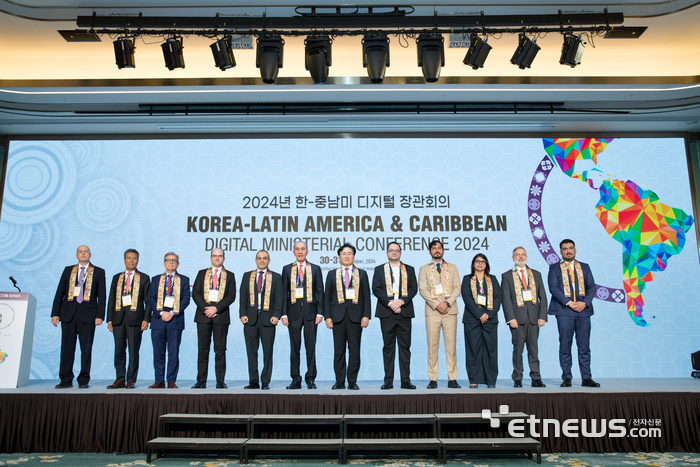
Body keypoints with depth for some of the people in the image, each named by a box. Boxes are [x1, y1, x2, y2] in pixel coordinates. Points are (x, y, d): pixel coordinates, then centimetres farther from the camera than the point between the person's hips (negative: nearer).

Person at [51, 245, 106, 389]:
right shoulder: (68, 270, 14)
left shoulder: (98, 272, 8)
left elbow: (102, 295, 3)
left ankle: (84, 380, 8)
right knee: (67, 348, 3)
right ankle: (66, 380, 13)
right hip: (68, 313, 2)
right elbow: (59, 293, 11)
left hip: (87, 314, -2)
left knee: (86, 348, 0)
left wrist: (100, 315, -6)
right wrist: (55, 313, 2)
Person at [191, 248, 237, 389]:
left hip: (221, 315, -1)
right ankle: (201, 381, 8)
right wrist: (205, 309, -8)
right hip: (203, 315, 1)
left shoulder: (230, 275, 10)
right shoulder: (202, 273, 15)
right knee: (202, 349, 2)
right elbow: (195, 293, 6)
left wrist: (216, 308, -11)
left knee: (220, 350, 0)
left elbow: (231, 296, 0)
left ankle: (220, 381, 4)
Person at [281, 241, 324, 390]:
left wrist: (320, 312, -3)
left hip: (310, 311, 0)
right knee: (294, 347, 3)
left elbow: (320, 292, 7)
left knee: (311, 347, 1)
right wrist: (283, 313, -1)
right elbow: (284, 292, 7)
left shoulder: (315, 269, 9)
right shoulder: (287, 269, 11)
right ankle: (296, 380, 10)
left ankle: (310, 379, 10)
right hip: (294, 310, 1)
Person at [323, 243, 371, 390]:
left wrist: (366, 316, -3)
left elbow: (366, 297, 8)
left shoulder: (362, 274, 12)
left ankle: (352, 382, 9)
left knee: (354, 350, 0)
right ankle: (339, 382, 10)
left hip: (355, 316, 0)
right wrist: (327, 316, -1)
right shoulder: (332, 274, 13)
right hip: (338, 316, 0)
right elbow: (327, 297, 9)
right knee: (339, 350, 2)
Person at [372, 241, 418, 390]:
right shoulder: (379, 269, 12)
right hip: (386, 312, -1)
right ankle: (388, 380, 7)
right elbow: (376, 289, 0)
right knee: (388, 347, 2)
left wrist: (401, 301, -12)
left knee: (405, 347, 1)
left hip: (404, 312, 1)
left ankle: (406, 380, 6)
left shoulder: (409, 270, 15)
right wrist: (390, 303, -12)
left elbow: (414, 288, 4)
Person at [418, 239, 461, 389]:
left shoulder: (452, 268, 16)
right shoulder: (424, 269, 12)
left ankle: (452, 379, 5)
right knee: (432, 346, -2)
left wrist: (447, 303, -8)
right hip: (432, 311, -1)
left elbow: (457, 288, 7)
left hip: (450, 310, 1)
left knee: (451, 346, 0)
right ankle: (433, 379, 2)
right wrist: (436, 304, -10)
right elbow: (423, 290, 1)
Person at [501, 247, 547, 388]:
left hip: (534, 316, 2)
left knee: (533, 348, 3)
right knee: (518, 348, 0)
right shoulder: (507, 276, 7)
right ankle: (517, 379, 7)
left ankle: (536, 379, 9)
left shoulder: (536, 274, 16)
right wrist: (511, 318, -10)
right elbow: (506, 298, 0)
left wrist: (542, 316, 0)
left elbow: (542, 296, 11)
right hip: (518, 316, -2)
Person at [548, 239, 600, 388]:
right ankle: (566, 378, 6)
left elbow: (591, 287, 9)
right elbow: (553, 288, -3)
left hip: (583, 310, 2)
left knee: (584, 346, 2)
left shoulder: (585, 267, 17)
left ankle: (586, 378, 8)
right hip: (564, 311, -2)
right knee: (565, 345, -1)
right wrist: (569, 303, -13)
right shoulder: (555, 268, 9)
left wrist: (584, 303, -8)